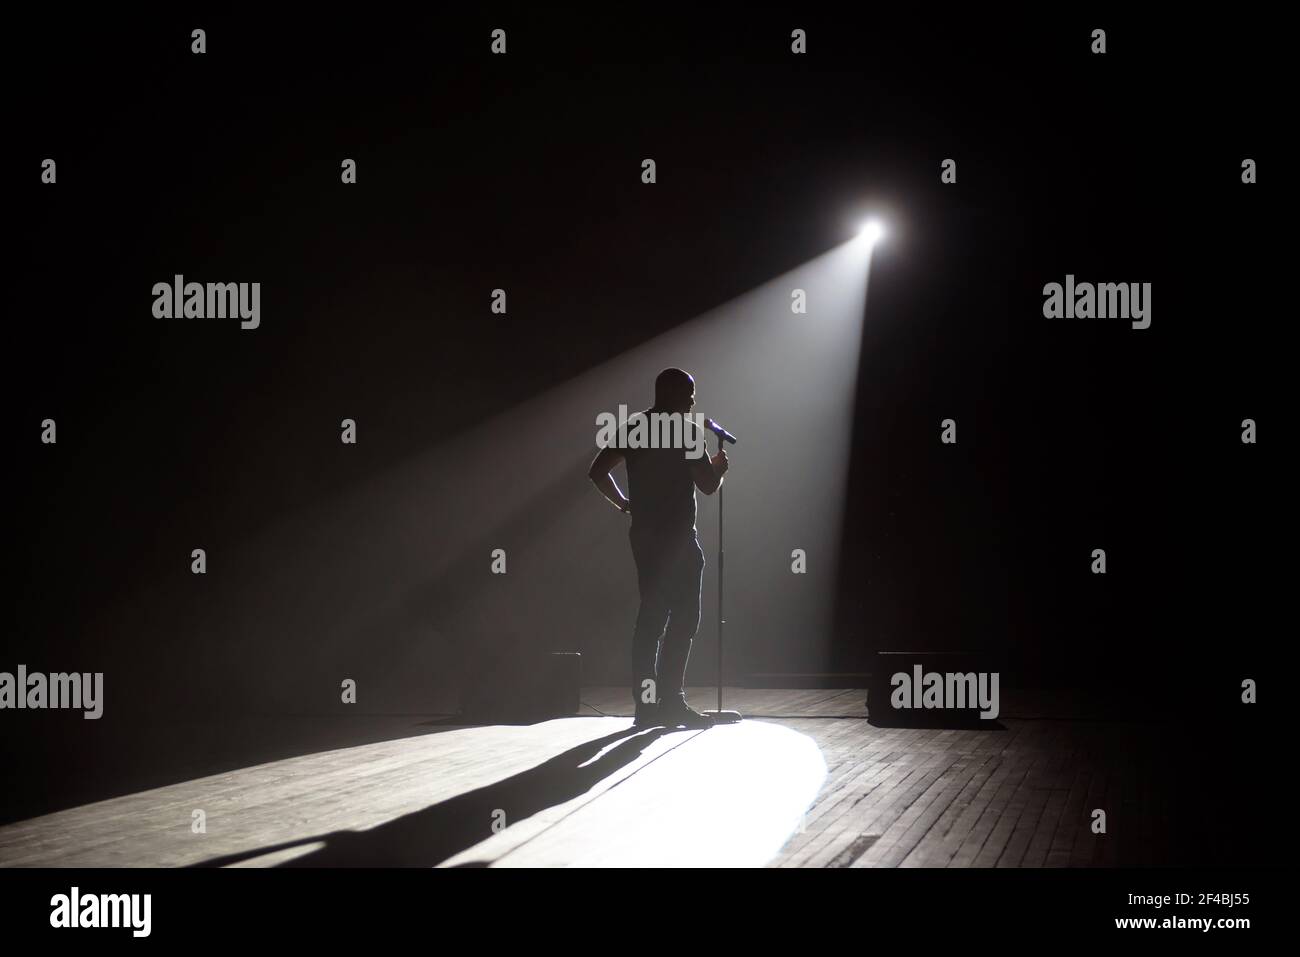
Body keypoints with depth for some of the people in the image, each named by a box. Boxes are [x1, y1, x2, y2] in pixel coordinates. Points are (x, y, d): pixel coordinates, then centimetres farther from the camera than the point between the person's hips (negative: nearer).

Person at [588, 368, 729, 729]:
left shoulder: (632, 428, 11)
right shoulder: (687, 431, -9)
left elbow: (597, 472, 10)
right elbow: (707, 485, -9)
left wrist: (623, 502, 16)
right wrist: (719, 466, 11)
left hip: (644, 534, 7)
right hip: (676, 536, -7)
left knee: (650, 618, 9)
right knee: (682, 618, -2)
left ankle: (647, 703, 7)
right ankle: (671, 702, -4)